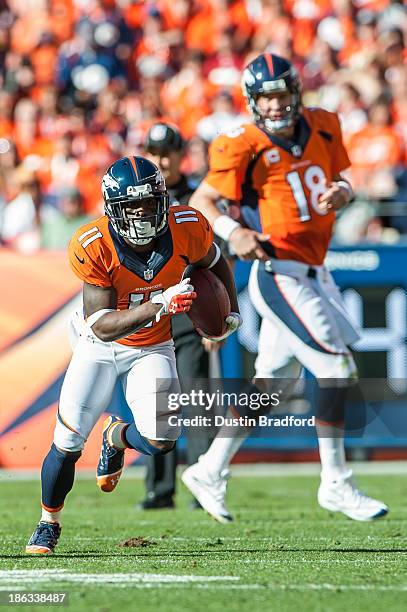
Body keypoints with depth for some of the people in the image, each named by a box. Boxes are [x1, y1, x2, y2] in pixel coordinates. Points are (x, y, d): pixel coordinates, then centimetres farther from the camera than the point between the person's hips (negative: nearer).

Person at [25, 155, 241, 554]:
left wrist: (231, 312, 5)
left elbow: (214, 263, 6)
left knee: (161, 439, -17)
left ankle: (117, 437, 22)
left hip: (151, 349, 2)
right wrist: (159, 306, -42)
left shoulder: (187, 229, -20)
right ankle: (48, 524, 21)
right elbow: (102, 326, -30)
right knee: (68, 442, -7)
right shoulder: (93, 247, -28)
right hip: (100, 347, -2)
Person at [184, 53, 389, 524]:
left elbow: (339, 180, 18)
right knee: (337, 366, -12)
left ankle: (208, 473, 25)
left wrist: (341, 192, -6)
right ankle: (335, 485, -3)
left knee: (271, 382, 13)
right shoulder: (245, 148, -12)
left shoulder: (322, 128, 6)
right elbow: (200, 201, -7)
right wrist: (234, 232, -25)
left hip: (313, 273, 7)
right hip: (279, 274, -7)